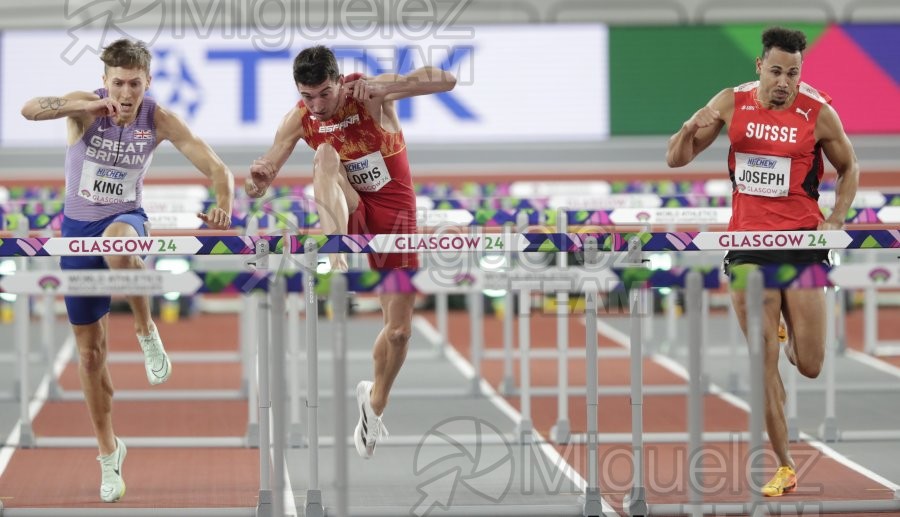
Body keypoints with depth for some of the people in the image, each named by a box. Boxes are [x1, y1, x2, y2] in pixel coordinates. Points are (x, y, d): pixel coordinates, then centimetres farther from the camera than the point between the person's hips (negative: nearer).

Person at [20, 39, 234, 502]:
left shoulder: (159, 120, -12)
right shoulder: (86, 106, -17)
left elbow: (216, 168, -14)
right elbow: (30, 110, -37)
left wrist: (222, 207, -35)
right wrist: (90, 106, -50)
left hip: (126, 219, -1)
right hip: (78, 226, 1)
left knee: (117, 243, -42)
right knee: (90, 349, 6)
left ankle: (147, 333, -18)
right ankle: (108, 451, 23)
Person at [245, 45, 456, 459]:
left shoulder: (370, 92, -19)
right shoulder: (299, 120, -10)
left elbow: (446, 80, -31)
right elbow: (259, 185, -7)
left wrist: (381, 88, -45)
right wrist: (258, 181, -34)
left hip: (393, 211, -1)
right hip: (349, 211, 1)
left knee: (399, 329, -3)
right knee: (326, 154, -31)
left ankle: (375, 402, 27)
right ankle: (335, 264, -47)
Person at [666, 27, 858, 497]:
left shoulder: (818, 112, -7)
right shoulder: (732, 103, -2)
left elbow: (849, 167, 9)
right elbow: (676, 160, 4)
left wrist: (836, 220, -4)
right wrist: (690, 128, -18)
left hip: (802, 239, -1)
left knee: (809, 366, -1)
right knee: (763, 363, -1)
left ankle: (792, 336, 37)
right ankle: (784, 467, 10)